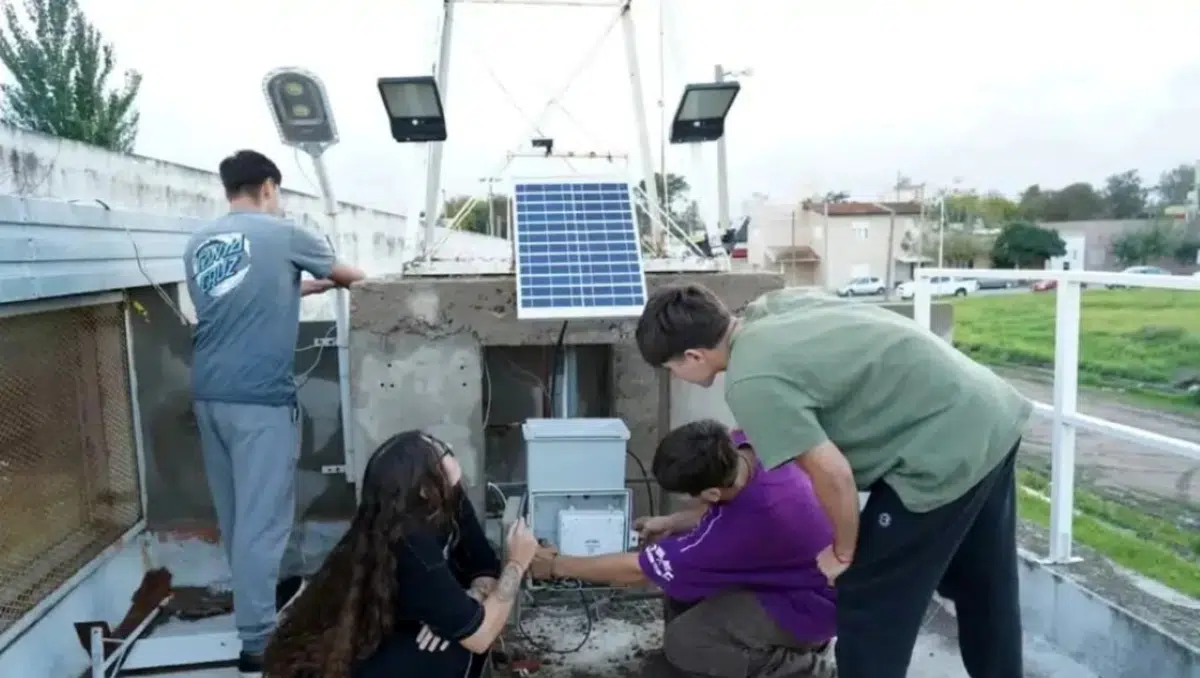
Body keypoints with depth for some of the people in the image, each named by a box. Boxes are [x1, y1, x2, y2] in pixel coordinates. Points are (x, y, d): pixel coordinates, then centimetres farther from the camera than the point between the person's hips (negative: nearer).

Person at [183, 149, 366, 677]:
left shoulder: (198, 244, 13)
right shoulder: (282, 234, -2)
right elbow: (345, 274, 14)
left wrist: (305, 287, 35)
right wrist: (351, 279, 37)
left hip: (209, 395, 7)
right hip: (260, 397, -7)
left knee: (234, 513, 18)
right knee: (261, 518, -4)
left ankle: (255, 599, 36)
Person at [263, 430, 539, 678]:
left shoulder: (448, 504, -10)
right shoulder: (410, 549, -33)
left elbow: (486, 569, -2)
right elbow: (479, 636, -28)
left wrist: (464, 605, -22)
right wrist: (517, 563, -18)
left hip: (366, 643, 8)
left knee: (465, 625, -7)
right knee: (457, 648, -23)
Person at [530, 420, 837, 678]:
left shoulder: (748, 523, -39)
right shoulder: (743, 445, -19)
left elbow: (638, 569, -26)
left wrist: (556, 565, -14)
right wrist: (672, 522, 4)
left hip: (809, 604, -8)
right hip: (792, 569, 8)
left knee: (682, 642, -14)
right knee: (679, 566, 3)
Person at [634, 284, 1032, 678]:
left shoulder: (750, 382, -21)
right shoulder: (769, 307, 5)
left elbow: (832, 473, -21)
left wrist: (843, 553, -2)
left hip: (946, 448, -9)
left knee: (868, 606, 5)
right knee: (983, 589, 27)